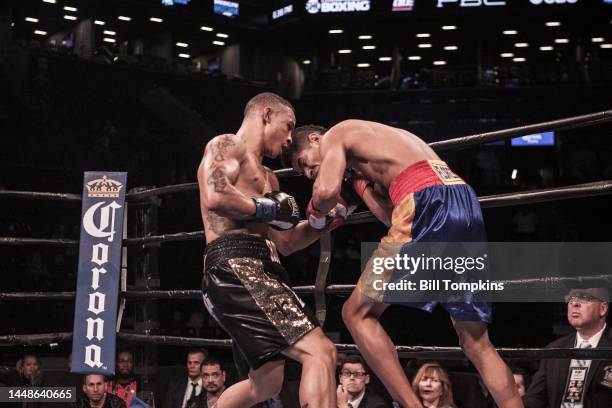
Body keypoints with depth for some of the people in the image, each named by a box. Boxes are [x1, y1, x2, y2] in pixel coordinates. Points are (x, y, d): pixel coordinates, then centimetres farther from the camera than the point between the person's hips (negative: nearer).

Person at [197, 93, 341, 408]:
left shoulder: (267, 178, 32)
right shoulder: (226, 146, 3)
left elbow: (284, 243, 31)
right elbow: (215, 197, -18)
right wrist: (267, 209, -6)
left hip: (258, 270, 11)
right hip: (236, 266, -11)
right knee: (320, 352, -21)